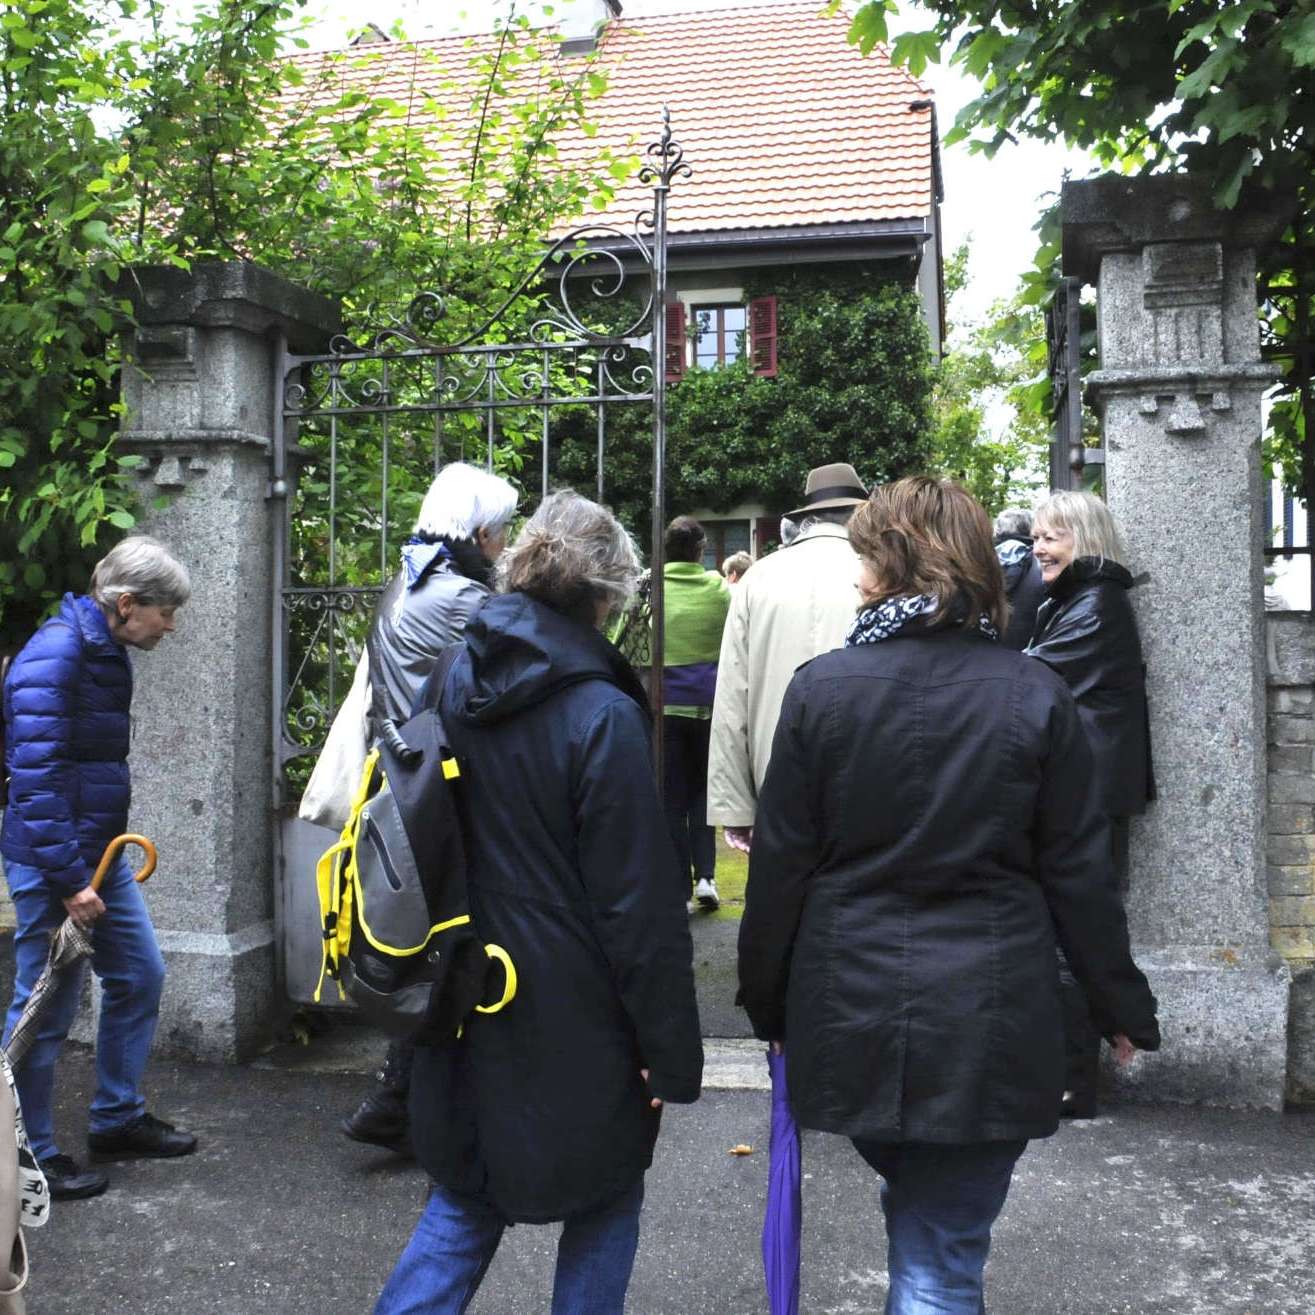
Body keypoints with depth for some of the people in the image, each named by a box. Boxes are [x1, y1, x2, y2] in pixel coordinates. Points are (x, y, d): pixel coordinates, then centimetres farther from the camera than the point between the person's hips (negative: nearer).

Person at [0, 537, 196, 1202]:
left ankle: (118, 1119, 31)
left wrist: (105, 858, 18)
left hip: (100, 851, 10)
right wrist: (68, 882, -23)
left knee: (140, 975, 15)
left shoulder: (106, 653, 10)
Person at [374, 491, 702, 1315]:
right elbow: (642, 908, -19)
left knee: (465, 1200, 22)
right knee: (605, 1210, 16)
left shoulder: (450, 687, 0)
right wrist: (672, 1055, -10)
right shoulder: (603, 717, -20)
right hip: (573, 1025, -6)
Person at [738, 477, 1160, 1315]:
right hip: (988, 1019, -1)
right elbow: (1078, 873, -2)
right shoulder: (1036, 696, -6)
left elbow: (781, 865, -4)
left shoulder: (821, 686, -7)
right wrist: (1124, 1007, 10)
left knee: (908, 1192, 28)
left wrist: (767, 1001, 8)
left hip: (850, 1007, 1)